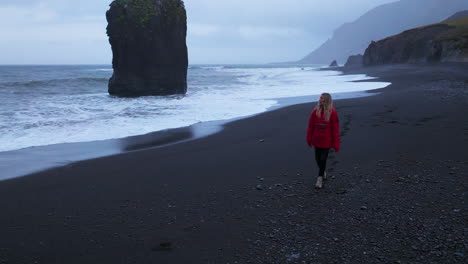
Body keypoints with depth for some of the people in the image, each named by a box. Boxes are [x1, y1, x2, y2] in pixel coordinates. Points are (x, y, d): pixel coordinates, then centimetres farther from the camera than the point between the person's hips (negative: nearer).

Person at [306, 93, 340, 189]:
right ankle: (323, 172, 39)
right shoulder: (315, 111, -3)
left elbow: (335, 129, -8)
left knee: (323, 159, -3)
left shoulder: (332, 113, -11)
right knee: (318, 159, 12)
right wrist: (309, 139, 4)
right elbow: (311, 126, 3)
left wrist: (336, 144, -8)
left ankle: (320, 178, 10)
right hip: (317, 140, 3)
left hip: (327, 141, -3)